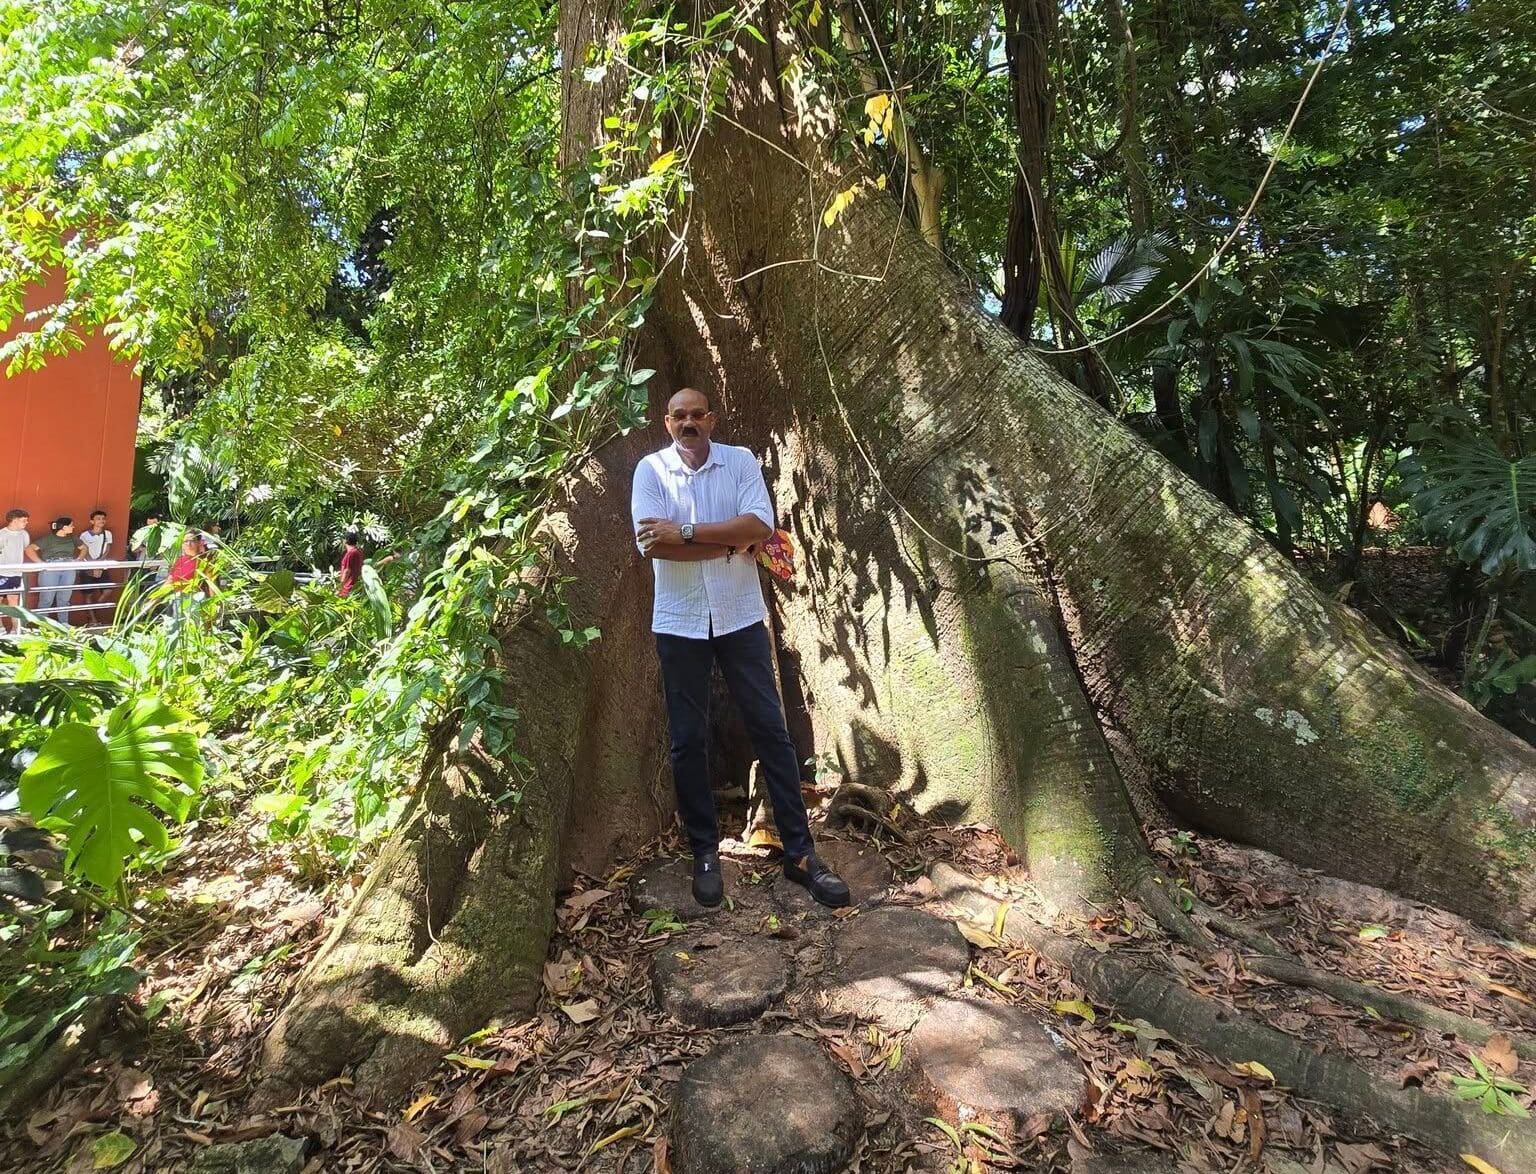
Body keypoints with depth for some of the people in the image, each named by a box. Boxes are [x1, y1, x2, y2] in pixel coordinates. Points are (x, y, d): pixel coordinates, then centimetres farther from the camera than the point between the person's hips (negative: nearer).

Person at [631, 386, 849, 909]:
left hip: (740, 617, 0)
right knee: (688, 741, 7)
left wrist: (687, 533, -19)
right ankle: (705, 852, 24)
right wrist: (730, 541, -14)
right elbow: (651, 543, -15)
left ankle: (800, 852, 14)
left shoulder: (741, 461, 1)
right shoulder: (650, 469, -1)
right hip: (679, 623, 0)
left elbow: (760, 525, -14)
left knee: (771, 730, 3)